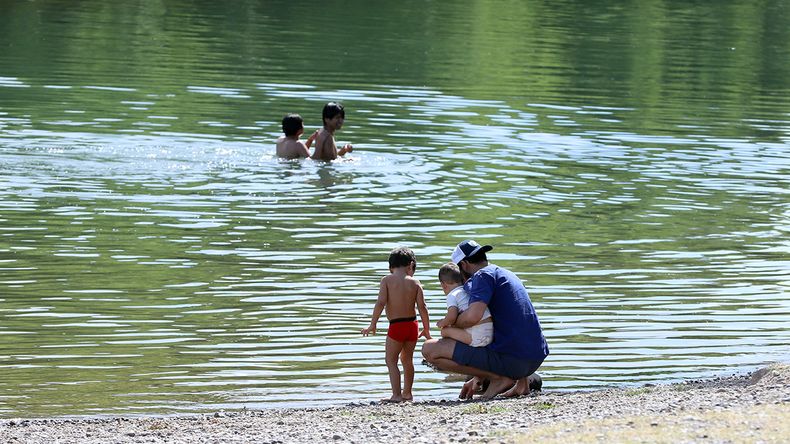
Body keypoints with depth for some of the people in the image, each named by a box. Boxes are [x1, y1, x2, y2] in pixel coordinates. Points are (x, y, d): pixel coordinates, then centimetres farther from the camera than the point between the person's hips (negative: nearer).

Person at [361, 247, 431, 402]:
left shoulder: (387, 280, -5)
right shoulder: (414, 283, 2)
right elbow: (422, 306, -1)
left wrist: (372, 325, -9)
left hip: (396, 326, -4)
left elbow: (381, 303, -14)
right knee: (407, 359, 20)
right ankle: (407, 393, 29)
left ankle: (396, 395, -9)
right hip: (412, 325, 4)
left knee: (391, 360, 2)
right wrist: (426, 330, 6)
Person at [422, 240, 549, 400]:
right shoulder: (507, 275, 24)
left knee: (430, 349, -7)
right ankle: (521, 381, 14)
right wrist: (478, 379, 31)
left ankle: (498, 378, -6)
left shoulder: (484, 275, -5)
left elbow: (473, 316, -24)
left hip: (510, 358, -9)